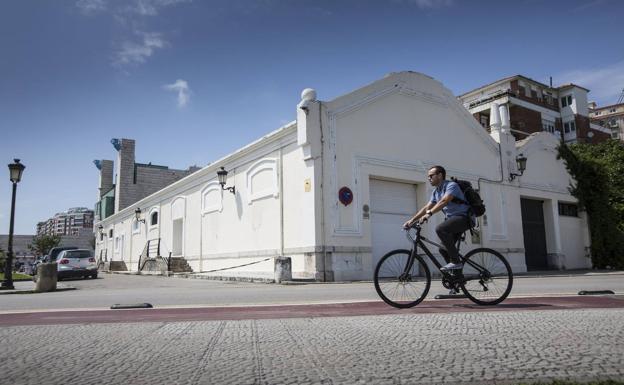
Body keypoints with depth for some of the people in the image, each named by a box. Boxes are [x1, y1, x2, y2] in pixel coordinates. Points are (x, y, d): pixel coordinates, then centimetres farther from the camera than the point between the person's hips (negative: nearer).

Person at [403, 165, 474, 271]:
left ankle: (456, 261, -25)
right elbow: (426, 207, 9)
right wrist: (412, 220, -1)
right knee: (443, 249, 5)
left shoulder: (451, 185, -14)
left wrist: (429, 213, -41)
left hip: (464, 217, -9)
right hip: (452, 219, 9)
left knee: (440, 229, -32)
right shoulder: (435, 192, 13)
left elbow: (444, 201, -30)